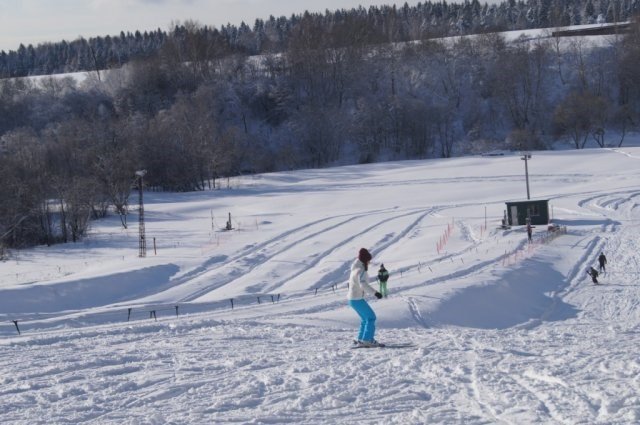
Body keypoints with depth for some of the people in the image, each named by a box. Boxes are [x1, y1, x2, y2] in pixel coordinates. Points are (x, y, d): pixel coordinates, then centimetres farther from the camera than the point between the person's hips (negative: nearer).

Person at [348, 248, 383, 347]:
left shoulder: (356, 269, 11)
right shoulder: (361, 271, -20)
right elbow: (363, 284, -35)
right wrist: (375, 293, -42)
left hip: (353, 298, 10)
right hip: (357, 299, -10)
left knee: (365, 318, 19)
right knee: (371, 317, -9)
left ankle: (361, 339, 22)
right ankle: (367, 339, -14)